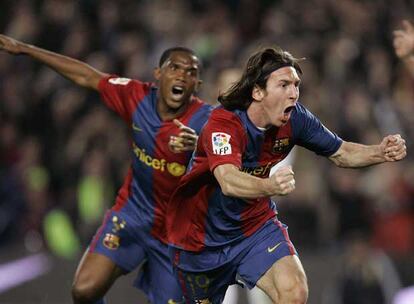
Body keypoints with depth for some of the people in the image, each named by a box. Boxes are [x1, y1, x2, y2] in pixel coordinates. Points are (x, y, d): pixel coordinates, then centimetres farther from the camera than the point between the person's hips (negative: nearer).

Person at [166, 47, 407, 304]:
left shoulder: (295, 117, -12)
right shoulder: (223, 124, -29)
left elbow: (341, 153, 2)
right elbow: (228, 181, -47)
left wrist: (381, 153, -19)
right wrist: (269, 186, -68)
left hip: (256, 224, 3)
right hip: (203, 233, -3)